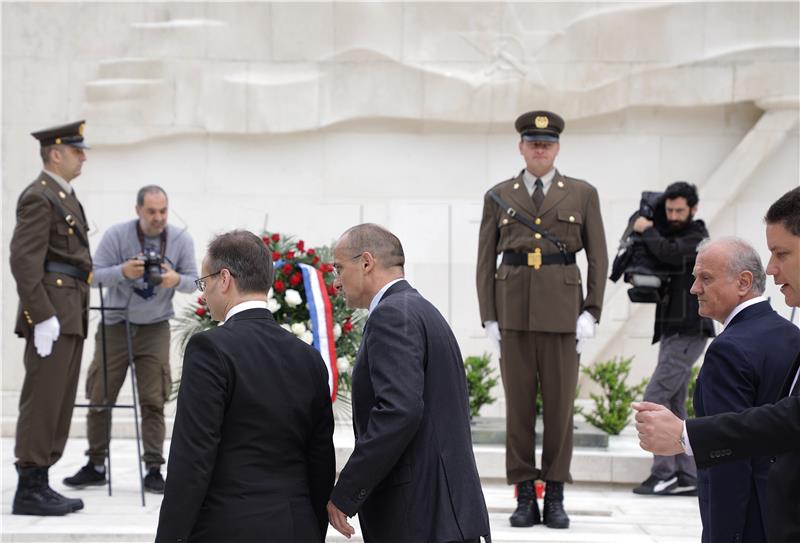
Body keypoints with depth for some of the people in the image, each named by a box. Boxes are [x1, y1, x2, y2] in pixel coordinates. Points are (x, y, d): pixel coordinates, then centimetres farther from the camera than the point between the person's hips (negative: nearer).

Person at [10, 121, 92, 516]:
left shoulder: (64, 196, 20)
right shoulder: (38, 197, -11)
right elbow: (23, 261, -18)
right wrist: (42, 317, -22)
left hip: (71, 315, 10)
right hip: (52, 314, -10)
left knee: (59, 403, 11)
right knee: (42, 402, -7)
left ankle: (40, 483, 16)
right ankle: (29, 490, -3)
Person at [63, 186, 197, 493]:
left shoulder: (181, 240, -5)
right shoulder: (116, 235, -10)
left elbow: (193, 281, -3)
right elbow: (95, 275, -12)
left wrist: (176, 280, -26)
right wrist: (123, 272, -30)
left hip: (154, 329, 0)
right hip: (115, 325, 0)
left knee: (153, 401, -4)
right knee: (100, 397, 3)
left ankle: (154, 470, 1)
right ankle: (95, 465, 15)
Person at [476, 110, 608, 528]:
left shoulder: (582, 194, 7)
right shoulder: (499, 196, 9)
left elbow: (598, 257, 6)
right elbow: (486, 260, 8)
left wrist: (591, 312, -2)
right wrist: (489, 316, 1)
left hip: (562, 313, -1)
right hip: (513, 311, 1)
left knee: (560, 404, 2)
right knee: (518, 404, 3)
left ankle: (555, 496, 10)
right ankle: (524, 496, 9)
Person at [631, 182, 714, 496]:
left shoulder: (697, 238, -7)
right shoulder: (671, 235, 18)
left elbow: (667, 252, -25)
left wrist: (647, 230, -9)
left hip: (688, 333, -9)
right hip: (673, 333, 9)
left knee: (655, 397, -14)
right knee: (673, 406, 8)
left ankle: (663, 473, -13)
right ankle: (687, 478, 9)